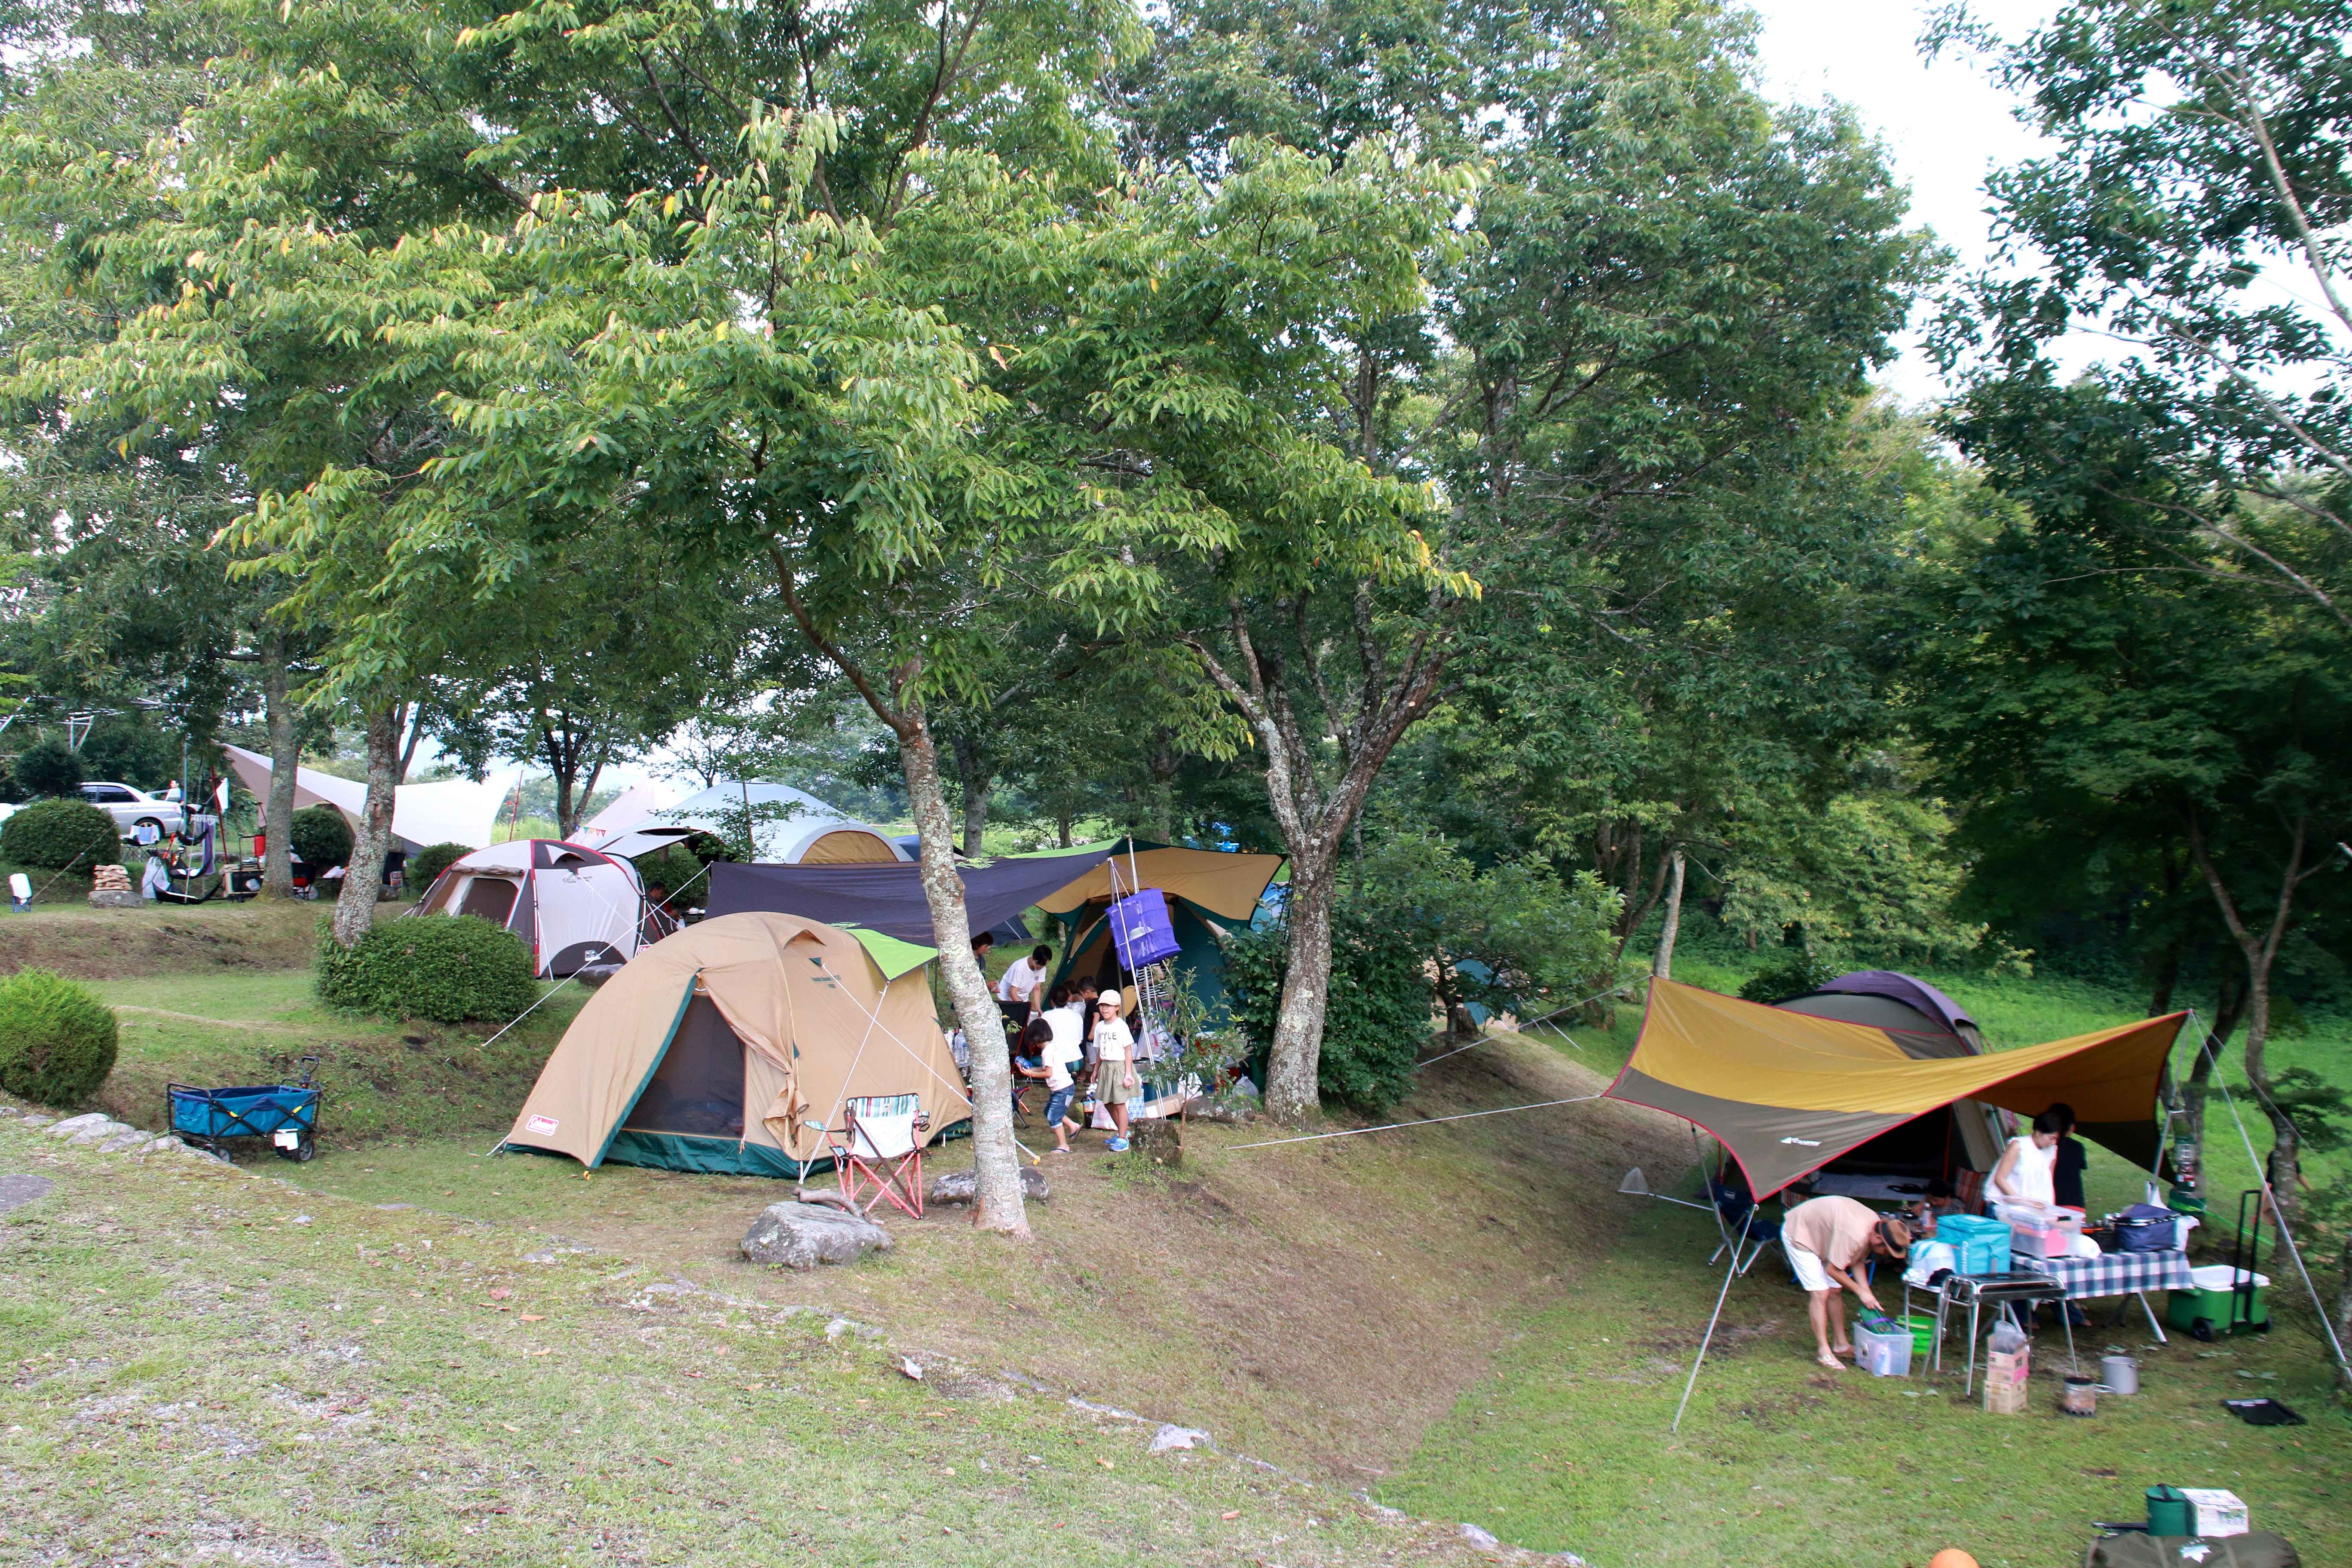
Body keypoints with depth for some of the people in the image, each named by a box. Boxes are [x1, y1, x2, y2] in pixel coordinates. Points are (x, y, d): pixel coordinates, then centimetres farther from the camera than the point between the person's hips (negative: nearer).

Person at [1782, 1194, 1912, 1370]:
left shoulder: (1875, 1223, -8)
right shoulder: (1854, 1235, -36)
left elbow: (1856, 1262, 3)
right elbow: (1833, 1270, -26)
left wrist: (1869, 1296, -4)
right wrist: (1861, 1291, -15)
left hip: (1818, 1234, 9)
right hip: (1797, 1235, -9)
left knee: (1835, 1291, 9)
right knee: (1821, 1294, -13)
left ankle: (1841, 1344, 20)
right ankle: (1824, 1352, -6)